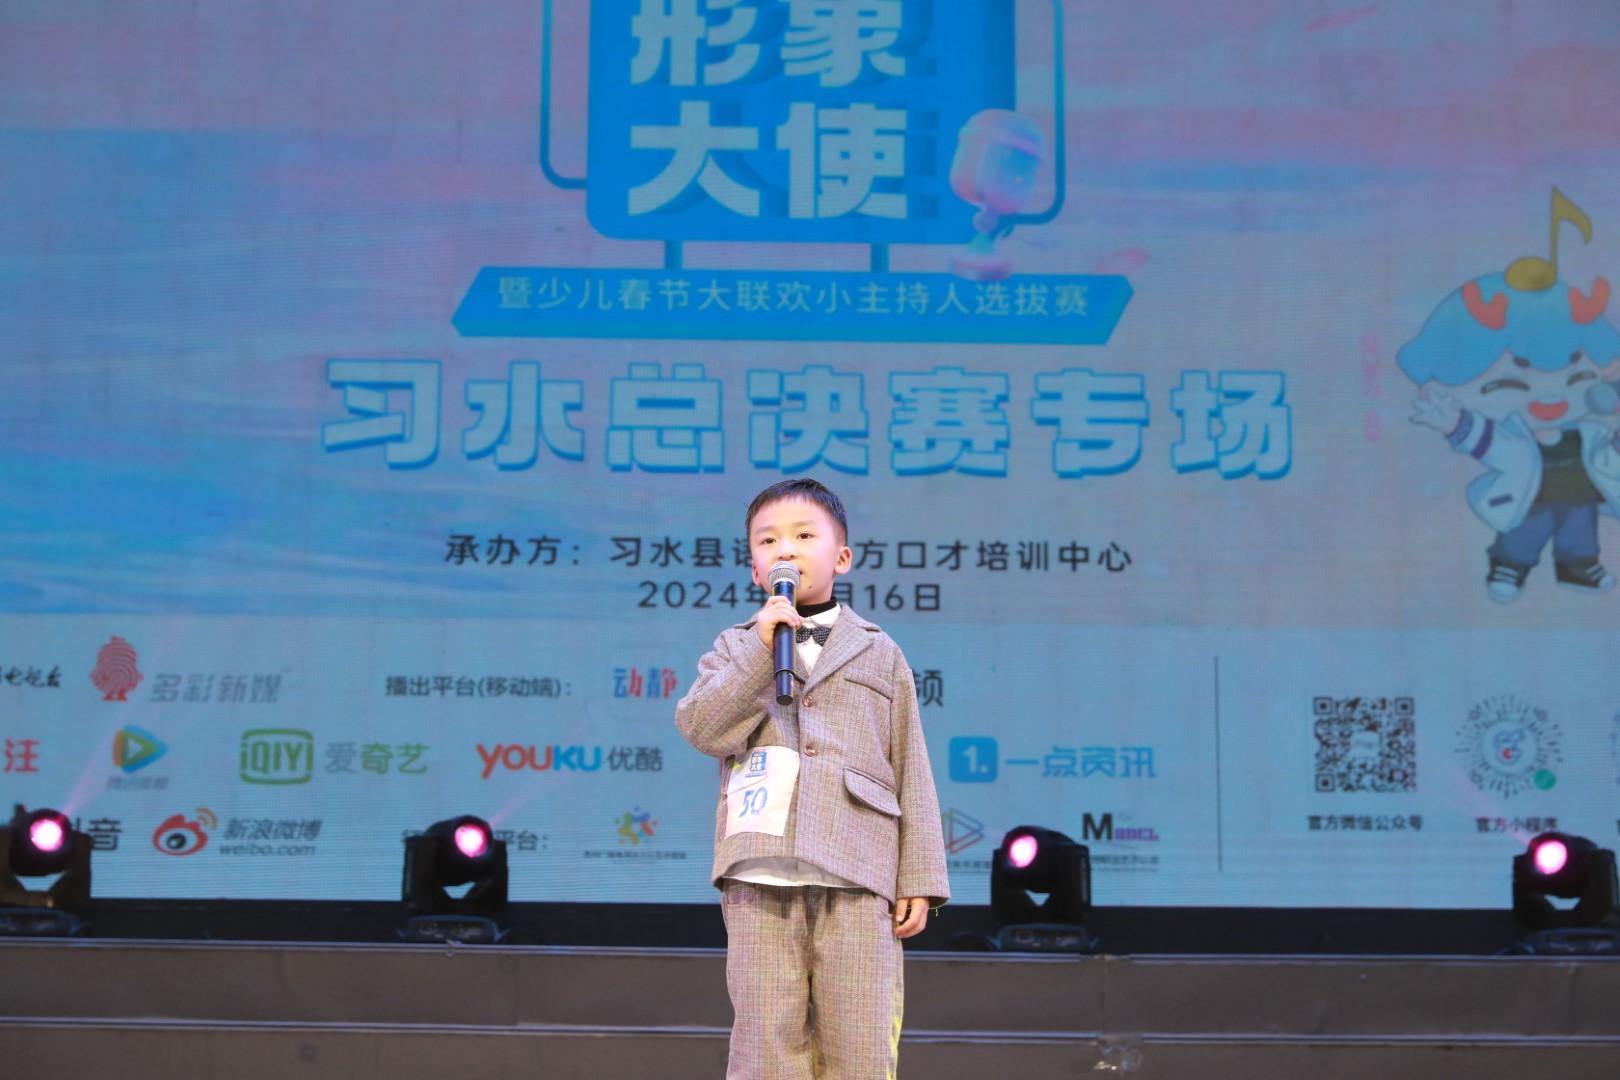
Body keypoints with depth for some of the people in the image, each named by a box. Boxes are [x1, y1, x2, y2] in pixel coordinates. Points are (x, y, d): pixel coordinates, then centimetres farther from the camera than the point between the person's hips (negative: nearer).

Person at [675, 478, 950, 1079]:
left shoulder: (879, 654, 16)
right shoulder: (735, 649, 17)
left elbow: (911, 774, 11)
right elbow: (701, 727, -2)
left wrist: (919, 879, 3)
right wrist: (761, 648, -8)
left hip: (857, 874, 0)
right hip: (760, 872, 0)